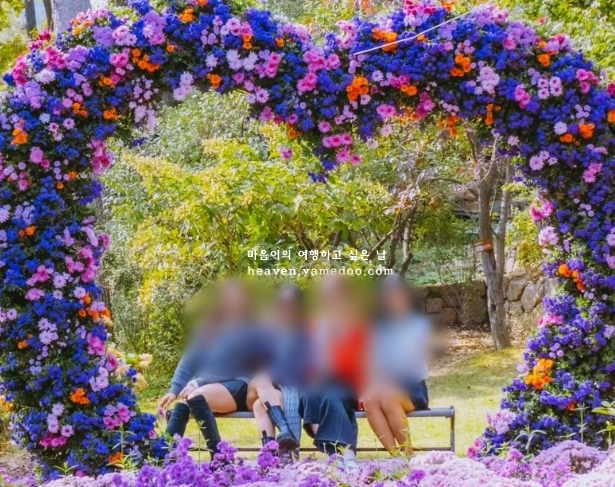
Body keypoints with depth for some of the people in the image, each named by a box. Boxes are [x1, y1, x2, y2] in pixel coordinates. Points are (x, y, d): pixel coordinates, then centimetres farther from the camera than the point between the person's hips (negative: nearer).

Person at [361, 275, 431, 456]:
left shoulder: (419, 324, 1)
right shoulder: (380, 326, 12)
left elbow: (413, 363, -9)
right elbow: (374, 361, 6)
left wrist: (386, 385, -20)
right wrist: (373, 386, -14)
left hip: (413, 387, -3)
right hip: (387, 387, 3)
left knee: (388, 399, -36)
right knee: (370, 400, -32)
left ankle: (409, 454, -27)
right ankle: (394, 455, -34)